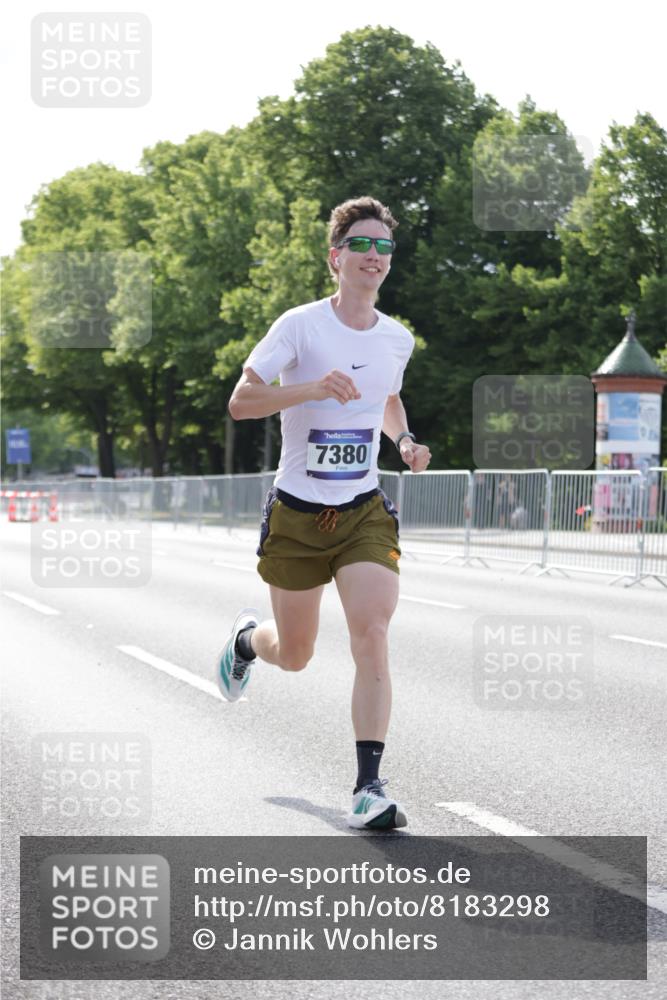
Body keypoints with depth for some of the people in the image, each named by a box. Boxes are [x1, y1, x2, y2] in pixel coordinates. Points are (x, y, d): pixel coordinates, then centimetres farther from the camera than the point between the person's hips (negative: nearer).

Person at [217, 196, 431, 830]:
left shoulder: (398, 339, 5)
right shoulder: (300, 326, -11)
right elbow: (240, 402, -14)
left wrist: (405, 440, 4)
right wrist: (311, 387, -29)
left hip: (364, 512, 3)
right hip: (296, 513, -2)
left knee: (371, 634, -18)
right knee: (294, 655, 11)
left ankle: (369, 788, -16)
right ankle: (247, 637, 49)